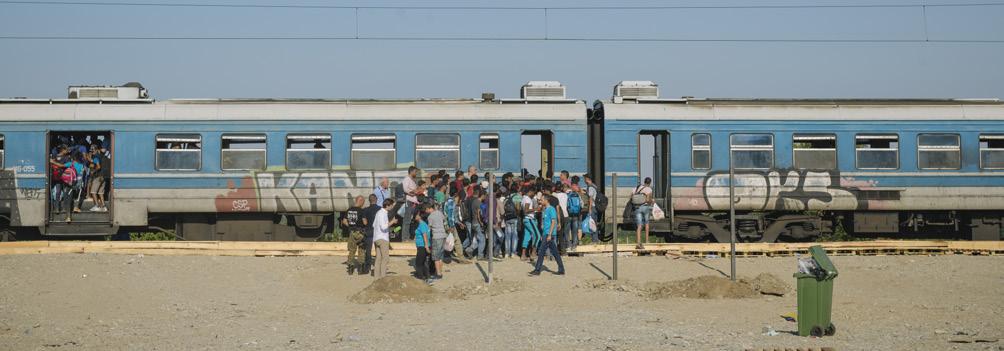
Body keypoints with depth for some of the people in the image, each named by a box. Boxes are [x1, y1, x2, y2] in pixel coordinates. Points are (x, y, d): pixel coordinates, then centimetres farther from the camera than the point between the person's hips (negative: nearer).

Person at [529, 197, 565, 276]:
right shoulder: (546, 209, 17)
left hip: (549, 234, -9)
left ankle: (537, 270, -4)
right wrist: (543, 235, 21)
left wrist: (549, 235, -21)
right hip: (546, 234, 9)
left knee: (541, 251, -7)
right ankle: (561, 270, 11)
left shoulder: (551, 209, -11)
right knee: (555, 252, 9)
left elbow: (553, 222, -17)